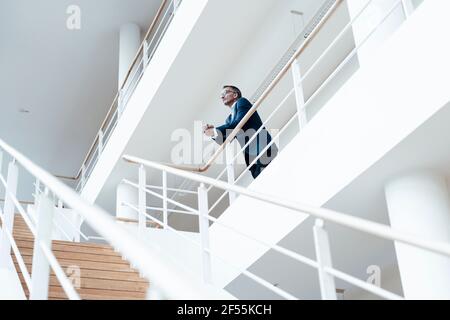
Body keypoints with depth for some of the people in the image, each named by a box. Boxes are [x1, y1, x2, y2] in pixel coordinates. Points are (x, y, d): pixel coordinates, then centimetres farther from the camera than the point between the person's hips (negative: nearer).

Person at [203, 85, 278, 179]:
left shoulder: (242, 102, 4)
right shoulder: (229, 119, 25)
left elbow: (239, 124, -13)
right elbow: (225, 141, 15)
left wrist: (215, 131, -11)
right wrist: (212, 132, -3)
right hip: (252, 158, 7)